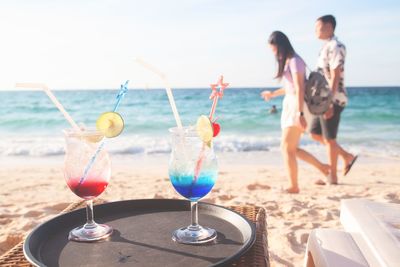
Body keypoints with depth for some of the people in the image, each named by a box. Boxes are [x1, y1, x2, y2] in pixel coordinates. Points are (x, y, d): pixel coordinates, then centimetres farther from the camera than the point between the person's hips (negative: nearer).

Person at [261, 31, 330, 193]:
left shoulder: (294, 61, -12)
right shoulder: (287, 61, 16)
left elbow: (299, 89, -20)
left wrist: (300, 114, -25)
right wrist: (273, 94, 39)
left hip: (296, 108, -9)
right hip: (289, 107, 9)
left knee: (287, 148, -7)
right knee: (292, 149, 12)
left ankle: (294, 187, 2)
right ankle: (322, 167, 23)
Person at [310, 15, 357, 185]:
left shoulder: (334, 47, -13)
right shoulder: (327, 47, 17)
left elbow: (335, 77, -20)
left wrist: (329, 103, -23)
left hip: (332, 100, -10)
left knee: (329, 138, -1)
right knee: (315, 134, 14)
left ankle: (332, 177, 11)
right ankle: (347, 157, 22)